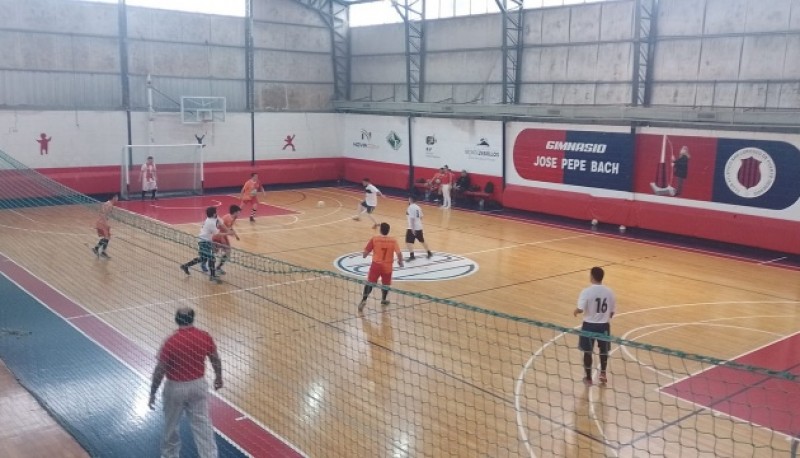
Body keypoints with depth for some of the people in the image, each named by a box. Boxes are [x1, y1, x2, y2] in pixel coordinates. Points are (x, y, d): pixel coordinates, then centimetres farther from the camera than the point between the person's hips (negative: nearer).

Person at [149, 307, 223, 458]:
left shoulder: (171, 342, -22)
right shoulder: (205, 337, -10)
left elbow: (159, 371, -17)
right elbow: (216, 360, 2)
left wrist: (152, 393, -5)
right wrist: (218, 377, 20)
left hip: (176, 388, -3)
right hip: (198, 385, 3)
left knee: (171, 425, 20)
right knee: (203, 425, 10)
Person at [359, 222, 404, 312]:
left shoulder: (374, 239, -9)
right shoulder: (393, 241, -6)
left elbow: (366, 252, -7)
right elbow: (399, 253, -12)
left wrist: (364, 256, 16)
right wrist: (400, 261, 8)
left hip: (376, 265, -1)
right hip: (387, 266, 1)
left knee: (370, 283, 8)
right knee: (386, 284, 22)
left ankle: (364, 300, -6)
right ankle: (384, 300, 38)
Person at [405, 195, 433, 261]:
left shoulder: (410, 207, -15)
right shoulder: (418, 207, 9)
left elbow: (412, 218, -22)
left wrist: (412, 228, -23)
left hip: (412, 227, -8)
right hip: (419, 227, 8)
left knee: (408, 242, -6)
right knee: (422, 241, 22)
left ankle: (411, 256, -15)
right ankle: (429, 253, 32)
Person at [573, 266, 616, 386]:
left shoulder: (587, 291, -17)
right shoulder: (609, 291, -5)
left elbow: (580, 309, -23)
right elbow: (612, 312, 2)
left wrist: (575, 312, 0)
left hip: (589, 325, -3)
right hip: (604, 325, 3)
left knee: (588, 352, 12)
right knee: (604, 350, 24)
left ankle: (588, 378, 21)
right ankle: (603, 373, 37)